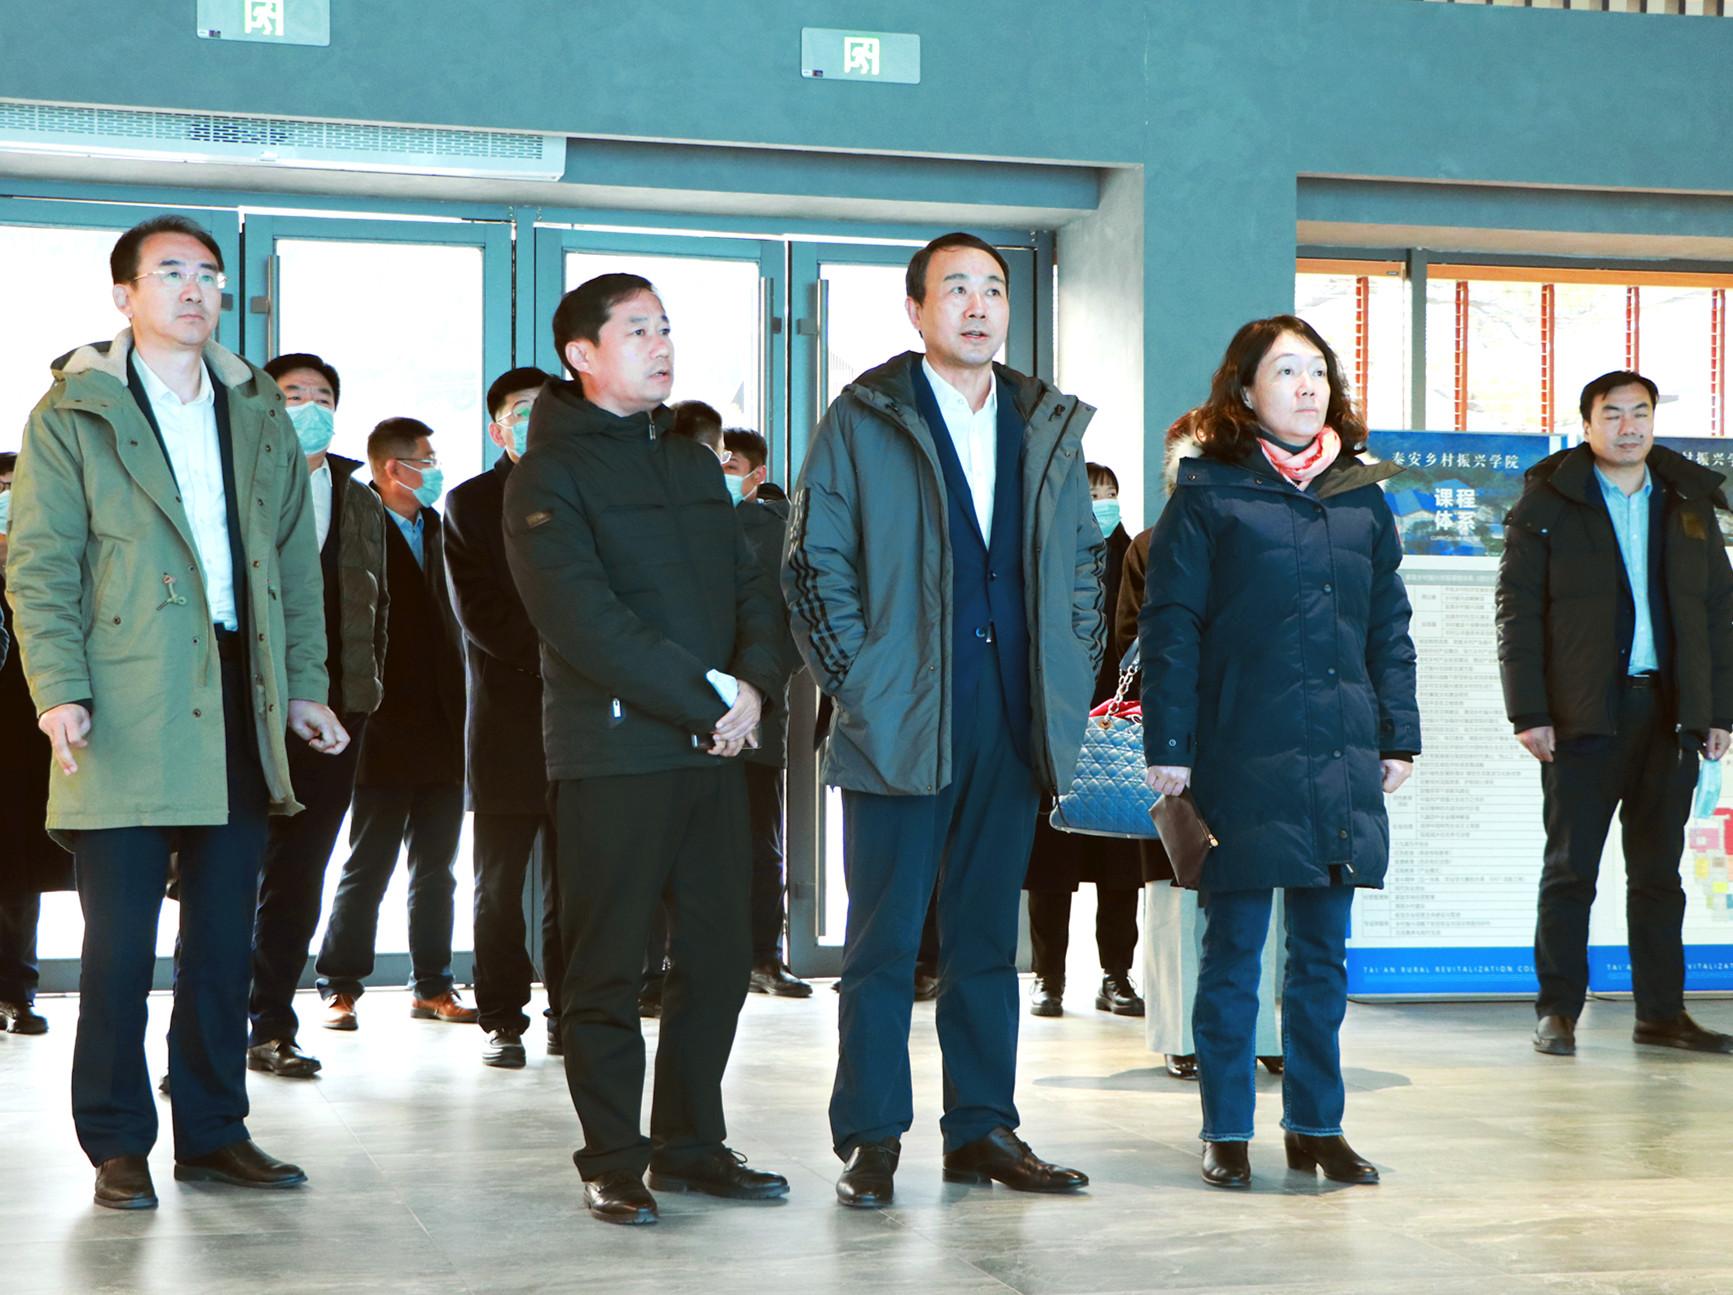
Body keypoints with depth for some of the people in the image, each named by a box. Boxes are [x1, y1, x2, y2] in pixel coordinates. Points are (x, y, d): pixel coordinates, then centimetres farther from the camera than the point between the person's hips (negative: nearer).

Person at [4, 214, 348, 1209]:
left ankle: (214, 1131, 19)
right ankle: (119, 1146, 10)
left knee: (225, 940, 9)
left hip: (239, 713, 4)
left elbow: (297, 558, 17)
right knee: (121, 946, -1)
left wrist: (305, 684, 9)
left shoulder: (258, 410, 15)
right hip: (125, 713, -4)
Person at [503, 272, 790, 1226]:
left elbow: (751, 590, 15)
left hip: (712, 750, 7)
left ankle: (689, 1145, 20)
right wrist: (708, 699, -16)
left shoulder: (694, 466, 19)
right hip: (613, 752, -6)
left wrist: (753, 683, -6)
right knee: (608, 968, 0)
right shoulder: (548, 478, -4)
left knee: (719, 957, 8)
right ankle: (614, 1162, 10)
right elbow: (584, 621, -15)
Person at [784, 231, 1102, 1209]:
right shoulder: (864, 420, 1)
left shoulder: (1048, 426, 12)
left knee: (990, 935, 11)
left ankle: (983, 1128, 18)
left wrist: (1071, 678, 8)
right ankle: (871, 1139, 8)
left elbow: (1084, 557, 19)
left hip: (1014, 724, 4)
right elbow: (815, 565, -1)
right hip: (902, 723, -4)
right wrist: (858, 685, -9)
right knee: (885, 941, 1)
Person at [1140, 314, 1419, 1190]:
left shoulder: (1361, 495, 12)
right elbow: (1169, 626, -4)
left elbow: (1389, 624, 15)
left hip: (1340, 757, 4)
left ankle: (1316, 1125, 19)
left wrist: (1399, 736, 10)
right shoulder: (1208, 495, -1)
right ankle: (1226, 1132, 12)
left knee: (1323, 951, 10)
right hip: (1241, 756, -4)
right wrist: (1167, 744, -9)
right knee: (1233, 947, 3)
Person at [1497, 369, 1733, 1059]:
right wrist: (1528, 712, -10)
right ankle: (1557, 1011, 7)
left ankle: (1662, 1011, 14)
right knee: (1570, 868, 0)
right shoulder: (1548, 503, 2)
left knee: (1659, 871, 8)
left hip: (1669, 712, 4)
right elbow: (1518, 611, -2)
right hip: (1582, 716, -3)